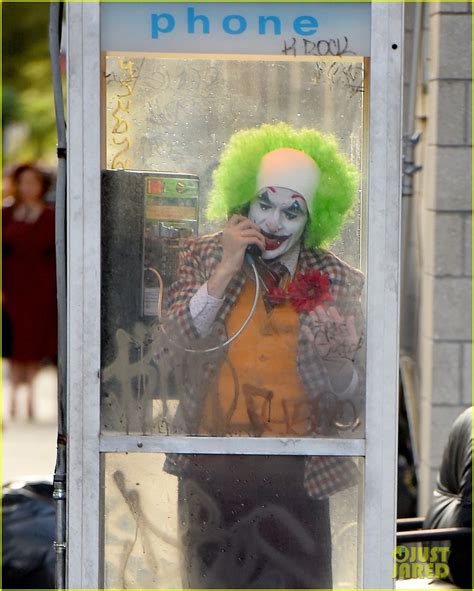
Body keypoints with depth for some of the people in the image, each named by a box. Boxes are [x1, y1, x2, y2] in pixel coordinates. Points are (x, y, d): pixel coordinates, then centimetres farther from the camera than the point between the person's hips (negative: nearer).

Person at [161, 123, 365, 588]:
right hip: (212, 468, 0)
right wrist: (226, 270, -15)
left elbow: (354, 399, 3)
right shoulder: (203, 257, 3)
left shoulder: (336, 282, 1)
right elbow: (176, 344, -11)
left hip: (295, 473, 0)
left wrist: (338, 369, -19)